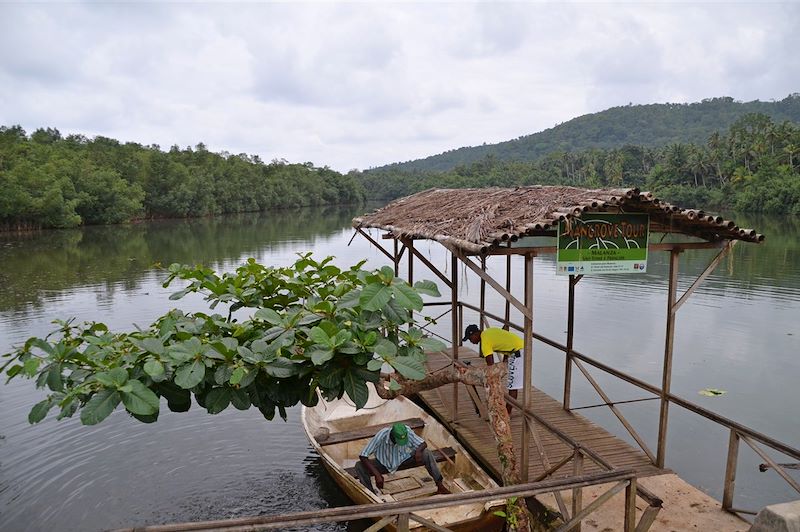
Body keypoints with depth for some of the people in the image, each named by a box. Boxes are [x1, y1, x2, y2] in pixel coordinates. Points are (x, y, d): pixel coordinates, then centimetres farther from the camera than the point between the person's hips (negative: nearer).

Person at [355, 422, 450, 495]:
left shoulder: (407, 431, -26)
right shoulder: (381, 436, -34)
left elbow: (423, 444, -12)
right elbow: (362, 456, -31)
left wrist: (418, 450, -36)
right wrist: (377, 474, -39)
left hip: (403, 460, 2)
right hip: (384, 464, -1)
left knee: (427, 454, -23)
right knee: (359, 466, -28)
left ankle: (440, 486, -14)